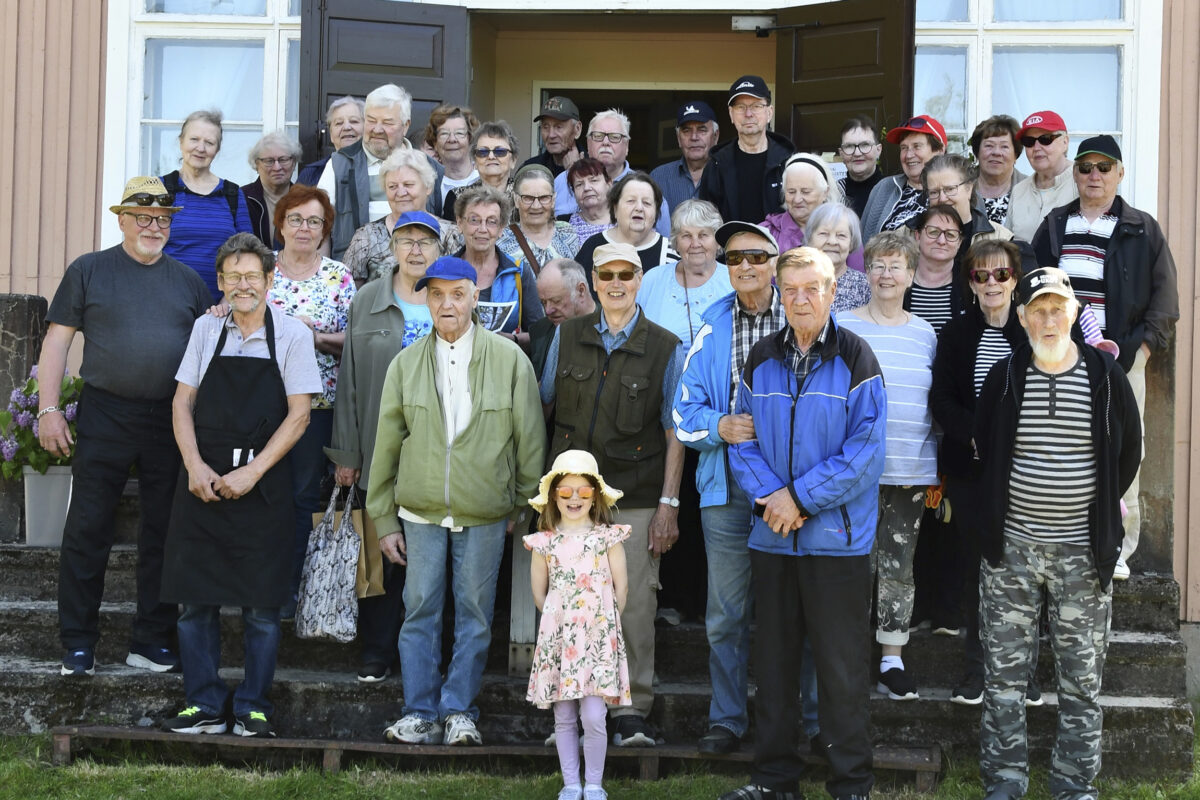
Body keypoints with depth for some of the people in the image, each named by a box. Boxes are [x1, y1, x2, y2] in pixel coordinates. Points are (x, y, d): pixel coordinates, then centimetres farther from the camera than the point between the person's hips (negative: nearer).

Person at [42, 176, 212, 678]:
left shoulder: (188, 281, 12)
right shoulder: (89, 270, 4)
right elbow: (57, 341, 1)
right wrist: (49, 409, -7)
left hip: (171, 422, 3)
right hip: (105, 416, -3)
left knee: (163, 534, 6)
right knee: (87, 531, -1)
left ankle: (152, 643, 16)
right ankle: (78, 646, 8)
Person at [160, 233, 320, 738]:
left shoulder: (291, 336, 0)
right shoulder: (206, 330, 9)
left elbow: (298, 415, -4)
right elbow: (183, 402, 9)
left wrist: (251, 473, -12)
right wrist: (195, 466, -6)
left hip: (261, 483, -2)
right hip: (202, 480, 3)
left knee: (261, 605, 1)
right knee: (195, 600, 3)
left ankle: (253, 707, 12)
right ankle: (203, 706, 13)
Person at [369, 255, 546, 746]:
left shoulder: (509, 359, -1)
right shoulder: (405, 364, 4)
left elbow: (530, 436, 4)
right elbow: (386, 445, 7)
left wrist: (524, 504, 6)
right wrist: (384, 520, 6)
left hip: (484, 515, -1)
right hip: (420, 511, 1)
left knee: (474, 614, 4)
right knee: (420, 611, 2)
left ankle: (460, 711, 14)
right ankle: (420, 715, 10)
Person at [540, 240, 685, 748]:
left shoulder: (665, 348, 3)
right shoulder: (567, 337, 9)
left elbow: (674, 433, 2)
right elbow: (543, 406, 14)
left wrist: (668, 503, -4)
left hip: (637, 499, -2)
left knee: (635, 603, -3)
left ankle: (631, 714, 6)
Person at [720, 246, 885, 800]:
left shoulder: (854, 359, -5)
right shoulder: (761, 360, 8)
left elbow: (865, 450, -10)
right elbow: (742, 439, 8)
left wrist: (802, 496, -15)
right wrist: (768, 495, -10)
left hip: (837, 536, -4)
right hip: (771, 535, 4)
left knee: (841, 665, 0)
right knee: (773, 659, 12)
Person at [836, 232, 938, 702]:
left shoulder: (925, 333, 9)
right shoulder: (842, 327, 1)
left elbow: (936, 402, 14)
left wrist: (936, 470, 10)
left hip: (911, 470, 2)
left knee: (899, 566, 6)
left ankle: (893, 660, 14)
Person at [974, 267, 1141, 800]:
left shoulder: (1105, 376, 0)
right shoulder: (1004, 377, 1)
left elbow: (1129, 451, 10)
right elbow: (982, 449, 11)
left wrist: (1100, 512, 9)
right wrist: (995, 514, 7)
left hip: (1083, 552, 0)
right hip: (1011, 548, 0)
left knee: (1082, 678, 6)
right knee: (1004, 675, 5)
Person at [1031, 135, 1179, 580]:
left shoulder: (1143, 230, 6)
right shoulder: (1054, 227, 14)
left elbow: (1163, 299, 4)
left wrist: (1138, 351, -6)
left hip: (1120, 360, -2)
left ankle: (1119, 549, 6)